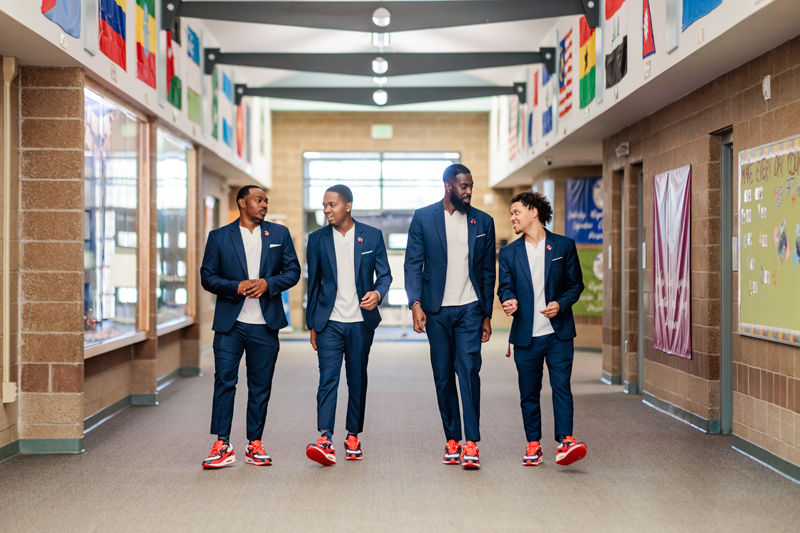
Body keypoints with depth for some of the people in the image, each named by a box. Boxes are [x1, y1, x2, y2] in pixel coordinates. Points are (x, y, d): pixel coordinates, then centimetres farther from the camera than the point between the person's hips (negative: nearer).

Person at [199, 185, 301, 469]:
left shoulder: (279, 234, 10)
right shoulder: (219, 237, 5)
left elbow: (293, 271, 7)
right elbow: (207, 276, 3)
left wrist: (268, 283, -10)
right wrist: (237, 287, -12)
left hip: (265, 324, 2)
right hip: (230, 322, -1)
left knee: (260, 387, 6)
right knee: (224, 382, -6)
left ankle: (255, 444, 14)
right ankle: (222, 445, -1)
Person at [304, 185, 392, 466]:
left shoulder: (372, 236, 2)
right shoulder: (317, 239, 5)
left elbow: (385, 273, 6)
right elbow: (313, 283, 9)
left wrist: (377, 293, -18)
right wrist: (312, 325, 9)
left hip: (361, 322, 0)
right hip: (329, 323, 0)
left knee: (358, 380, 8)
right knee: (327, 379, -11)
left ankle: (353, 437, 20)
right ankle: (325, 440, -17)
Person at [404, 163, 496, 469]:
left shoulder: (483, 222, 8)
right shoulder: (423, 218, 3)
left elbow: (488, 271, 11)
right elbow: (413, 263, 0)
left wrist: (487, 315, 9)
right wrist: (416, 303, -12)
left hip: (469, 309, 0)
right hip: (436, 310, 0)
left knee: (469, 371, -11)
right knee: (443, 377, 5)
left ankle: (471, 443, -10)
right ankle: (452, 440, 15)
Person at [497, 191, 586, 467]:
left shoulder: (564, 246, 4)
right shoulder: (509, 252, 9)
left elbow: (576, 284, 7)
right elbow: (505, 286, 4)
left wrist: (561, 303, -10)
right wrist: (509, 300, -18)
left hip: (558, 332, -2)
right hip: (526, 334, 2)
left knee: (561, 385, -10)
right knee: (529, 392, 7)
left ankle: (565, 440, -10)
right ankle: (533, 444, 16)